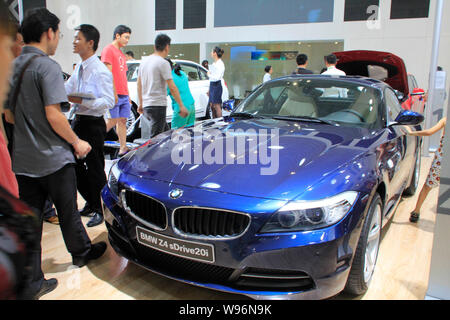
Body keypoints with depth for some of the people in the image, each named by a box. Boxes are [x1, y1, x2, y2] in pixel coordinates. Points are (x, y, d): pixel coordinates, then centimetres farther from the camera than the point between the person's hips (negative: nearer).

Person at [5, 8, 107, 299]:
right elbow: (53, 115, -20)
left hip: (23, 159, 7)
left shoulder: (12, 66, 9)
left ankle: (32, 283, 17)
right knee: (68, 211, 13)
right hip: (54, 158, -7)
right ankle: (82, 253, 36)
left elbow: (9, 112, 14)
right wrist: (77, 142, -9)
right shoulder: (47, 66, -15)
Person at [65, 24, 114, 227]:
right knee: (75, 164, 18)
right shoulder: (79, 68, 12)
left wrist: (82, 101, -29)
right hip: (78, 121, 9)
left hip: (93, 124, -9)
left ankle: (99, 210, 20)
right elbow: (66, 89, 17)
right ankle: (90, 204, 36)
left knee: (95, 169, 2)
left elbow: (109, 101, -22)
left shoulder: (100, 71, -16)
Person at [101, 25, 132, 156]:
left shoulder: (122, 55, 23)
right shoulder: (108, 49, -3)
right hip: (114, 94, -8)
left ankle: (123, 148, 5)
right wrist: (113, 92, -17)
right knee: (113, 121, -9)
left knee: (123, 121, 4)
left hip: (124, 95, 8)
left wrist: (128, 95, 21)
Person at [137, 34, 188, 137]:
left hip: (146, 106, 8)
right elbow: (172, 88, -14)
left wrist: (140, 104, 25)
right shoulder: (163, 63, -10)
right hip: (158, 105, -8)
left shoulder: (144, 61, 13)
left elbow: (139, 85, 18)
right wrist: (181, 106, -11)